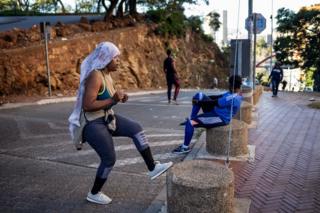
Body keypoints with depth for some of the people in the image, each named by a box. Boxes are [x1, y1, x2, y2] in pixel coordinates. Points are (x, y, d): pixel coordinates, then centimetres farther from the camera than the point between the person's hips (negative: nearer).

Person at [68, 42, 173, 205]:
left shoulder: (106, 74, 6)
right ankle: (94, 194, 23)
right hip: (93, 124, -9)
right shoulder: (95, 76, -23)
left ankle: (152, 168, 3)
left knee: (136, 129, -2)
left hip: (106, 118, 9)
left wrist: (118, 97, -1)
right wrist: (113, 100, -25)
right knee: (109, 159, 0)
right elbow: (87, 105, -30)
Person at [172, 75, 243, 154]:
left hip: (220, 118, -10)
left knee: (190, 123, -21)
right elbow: (219, 97, 14)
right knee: (199, 95, 4)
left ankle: (185, 147, -4)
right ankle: (191, 118, 9)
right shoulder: (233, 94, 5)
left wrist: (198, 102, -17)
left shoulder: (233, 98, -27)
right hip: (215, 111, 10)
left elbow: (215, 102, -26)